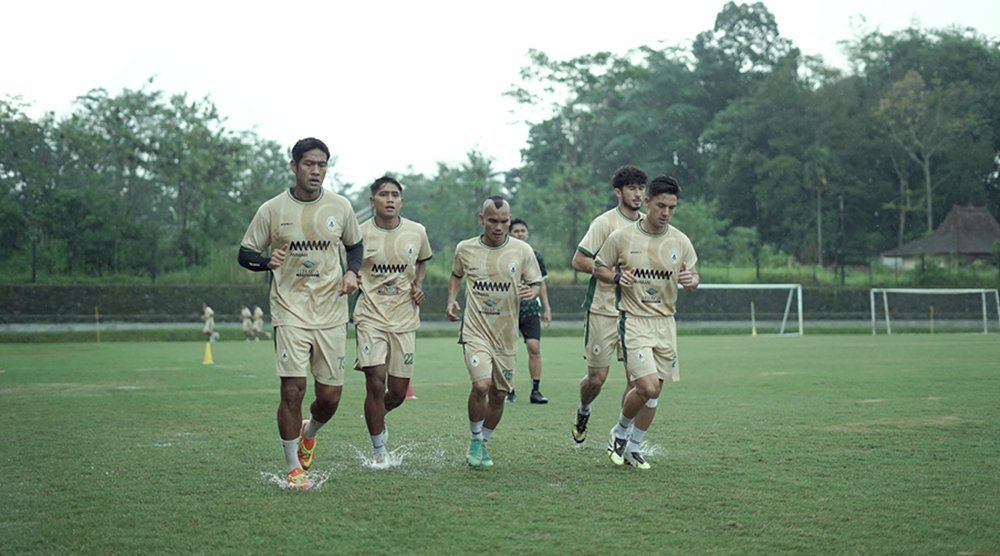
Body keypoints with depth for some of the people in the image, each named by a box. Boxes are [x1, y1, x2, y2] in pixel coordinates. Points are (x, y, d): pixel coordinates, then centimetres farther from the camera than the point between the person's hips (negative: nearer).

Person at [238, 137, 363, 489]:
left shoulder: (340, 207, 5)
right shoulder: (272, 209, -1)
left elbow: (355, 246, 20)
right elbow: (245, 253, 4)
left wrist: (351, 272, -1)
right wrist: (267, 262, -18)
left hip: (331, 313, 2)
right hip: (290, 311, -2)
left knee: (330, 396, 1)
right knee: (292, 390, -11)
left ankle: (309, 432, 36)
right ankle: (293, 469, 4)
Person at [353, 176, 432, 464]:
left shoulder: (417, 232, 3)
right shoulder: (359, 234, -4)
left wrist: (418, 284, 4)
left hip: (404, 319, 3)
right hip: (371, 318, -3)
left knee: (398, 392, 4)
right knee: (375, 383, -13)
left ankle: (378, 414, 41)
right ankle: (379, 453, 1)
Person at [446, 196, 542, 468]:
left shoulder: (522, 251, -2)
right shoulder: (465, 249, 0)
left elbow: (536, 283, 8)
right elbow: (456, 275, 20)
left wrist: (531, 291, -15)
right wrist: (451, 299, 4)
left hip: (506, 335, 2)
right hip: (475, 331, -2)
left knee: (498, 395, 8)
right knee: (481, 385, -21)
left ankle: (483, 443, 32)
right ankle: (475, 441, 2)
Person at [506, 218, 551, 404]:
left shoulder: (535, 256, 10)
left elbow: (541, 284, 17)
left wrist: (546, 308, 13)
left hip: (531, 310, 2)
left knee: (534, 347, -10)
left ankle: (535, 391, -5)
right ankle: (509, 391, 12)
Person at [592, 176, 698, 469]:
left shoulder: (680, 241, 2)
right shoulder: (621, 237, -6)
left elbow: (694, 278, 10)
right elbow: (599, 268, 6)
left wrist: (691, 280, -13)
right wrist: (617, 277, -15)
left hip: (666, 323, 4)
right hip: (634, 321, -4)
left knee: (654, 391, 7)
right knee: (648, 387, -16)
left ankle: (633, 447, 24)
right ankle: (620, 432, 11)